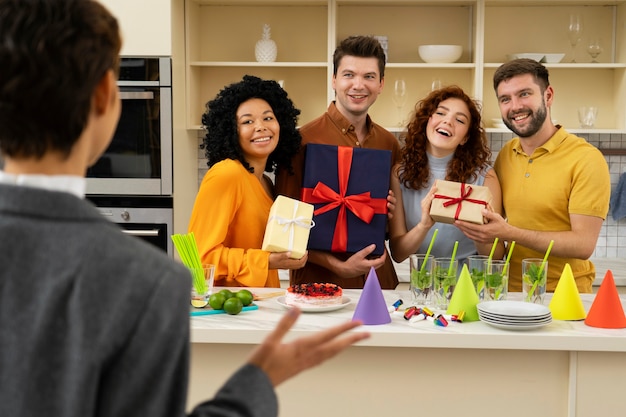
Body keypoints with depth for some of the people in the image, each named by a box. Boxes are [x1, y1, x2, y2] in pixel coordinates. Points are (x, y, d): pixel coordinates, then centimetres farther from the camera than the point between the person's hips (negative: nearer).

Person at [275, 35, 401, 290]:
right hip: (318, 282, -4)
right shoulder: (302, 141, -10)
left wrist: (390, 211, -2)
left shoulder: (389, 144, 7)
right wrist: (339, 266, -16)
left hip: (378, 279, 4)